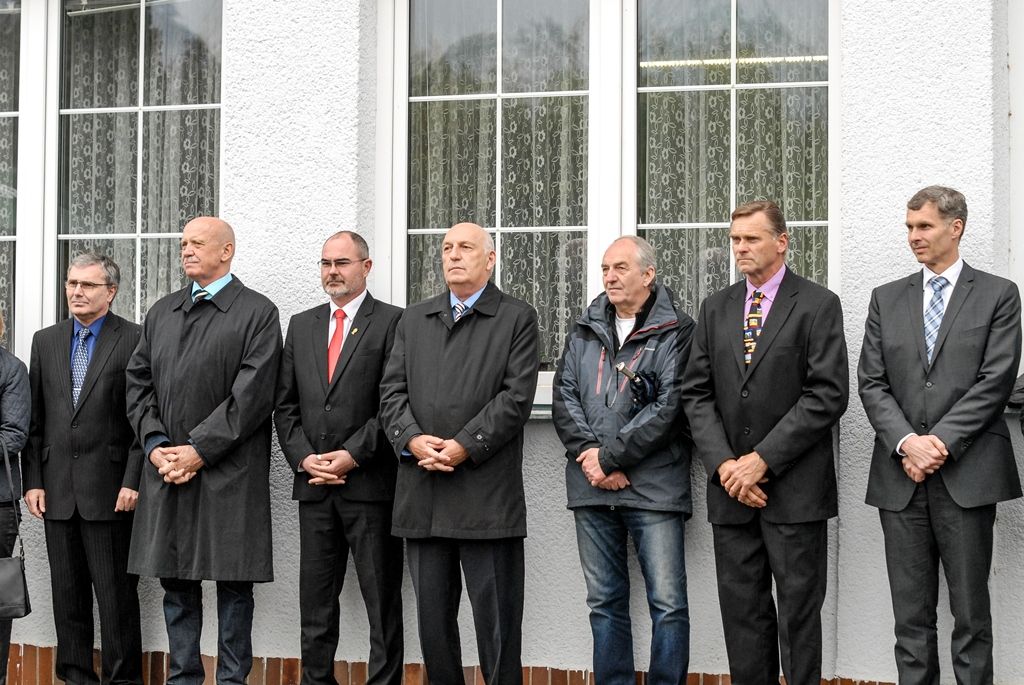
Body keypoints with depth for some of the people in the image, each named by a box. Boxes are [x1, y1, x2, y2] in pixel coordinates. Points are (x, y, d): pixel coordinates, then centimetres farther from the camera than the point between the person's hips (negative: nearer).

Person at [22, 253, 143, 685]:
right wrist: (33, 481, 5)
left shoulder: (134, 340, -3)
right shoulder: (45, 341, 12)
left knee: (115, 592, -1)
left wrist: (133, 481, -12)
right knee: (67, 592, 11)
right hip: (57, 489, 5)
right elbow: (35, 419, 12)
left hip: (109, 489, -5)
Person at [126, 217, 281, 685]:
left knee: (233, 584, 2)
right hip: (166, 471, 5)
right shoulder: (161, 312, 15)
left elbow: (253, 396, -11)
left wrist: (198, 450, -14)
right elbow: (139, 383, 13)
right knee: (176, 581, 10)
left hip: (228, 474, -5)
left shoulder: (258, 313, -3)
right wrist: (155, 445, -2)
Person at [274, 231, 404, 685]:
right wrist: (303, 457, -2)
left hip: (370, 482, -5)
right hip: (314, 484, 5)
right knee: (315, 601, 11)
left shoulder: (392, 322, -2)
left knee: (382, 600, 1)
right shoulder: (301, 326, 15)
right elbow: (285, 404, 12)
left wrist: (354, 455, -14)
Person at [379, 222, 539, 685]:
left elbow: (517, 396, -7)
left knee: (496, 621, 1)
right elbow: (392, 390, 9)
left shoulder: (517, 318, 4)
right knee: (432, 616, 11)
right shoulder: (413, 320, 18)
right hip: (422, 495, 5)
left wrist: (464, 446, -15)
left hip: (486, 495, -4)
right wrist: (412, 439, -10)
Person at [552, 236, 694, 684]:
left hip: (654, 487, -5)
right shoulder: (585, 332, 14)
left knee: (668, 604, -4)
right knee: (604, 602, 11)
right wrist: (589, 457, -8)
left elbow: (670, 405, -11)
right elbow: (564, 398, 7)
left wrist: (610, 456, -13)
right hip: (591, 487, 5)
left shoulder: (676, 332, -2)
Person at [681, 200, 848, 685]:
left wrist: (763, 459, -14)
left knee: (799, 610, 2)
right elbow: (697, 393, 8)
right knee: (741, 609, 8)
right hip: (730, 487, 4)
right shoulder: (716, 309, 13)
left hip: (794, 488, -4)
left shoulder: (818, 305, -2)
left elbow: (828, 395, -10)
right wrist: (723, 464, -6)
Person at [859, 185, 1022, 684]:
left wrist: (940, 442, -13)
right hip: (901, 477, 3)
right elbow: (872, 383, 6)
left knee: (971, 614, 3)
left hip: (967, 474, -3)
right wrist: (906, 442, -10)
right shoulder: (886, 299, 13)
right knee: (911, 615, 6)